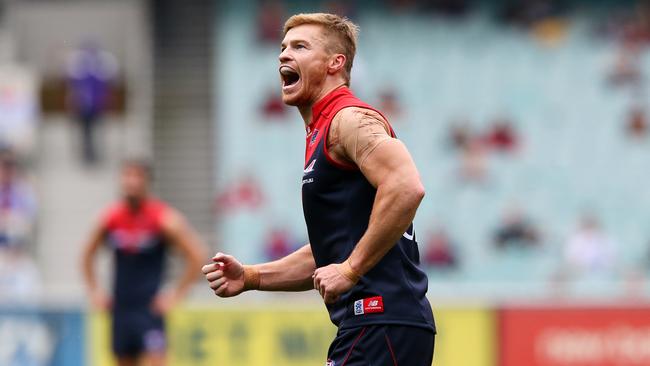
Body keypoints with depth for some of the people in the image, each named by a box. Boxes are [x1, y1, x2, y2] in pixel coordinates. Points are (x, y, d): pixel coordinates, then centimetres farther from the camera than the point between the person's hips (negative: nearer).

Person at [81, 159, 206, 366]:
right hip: (120, 307, 5)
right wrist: (95, 292, 10)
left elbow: (196, 256, -9)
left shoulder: (164, 219, -10)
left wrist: (177, 294, -10)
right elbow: (88, 254, 18)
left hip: (150, 306, -5)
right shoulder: (111, 218, 3)